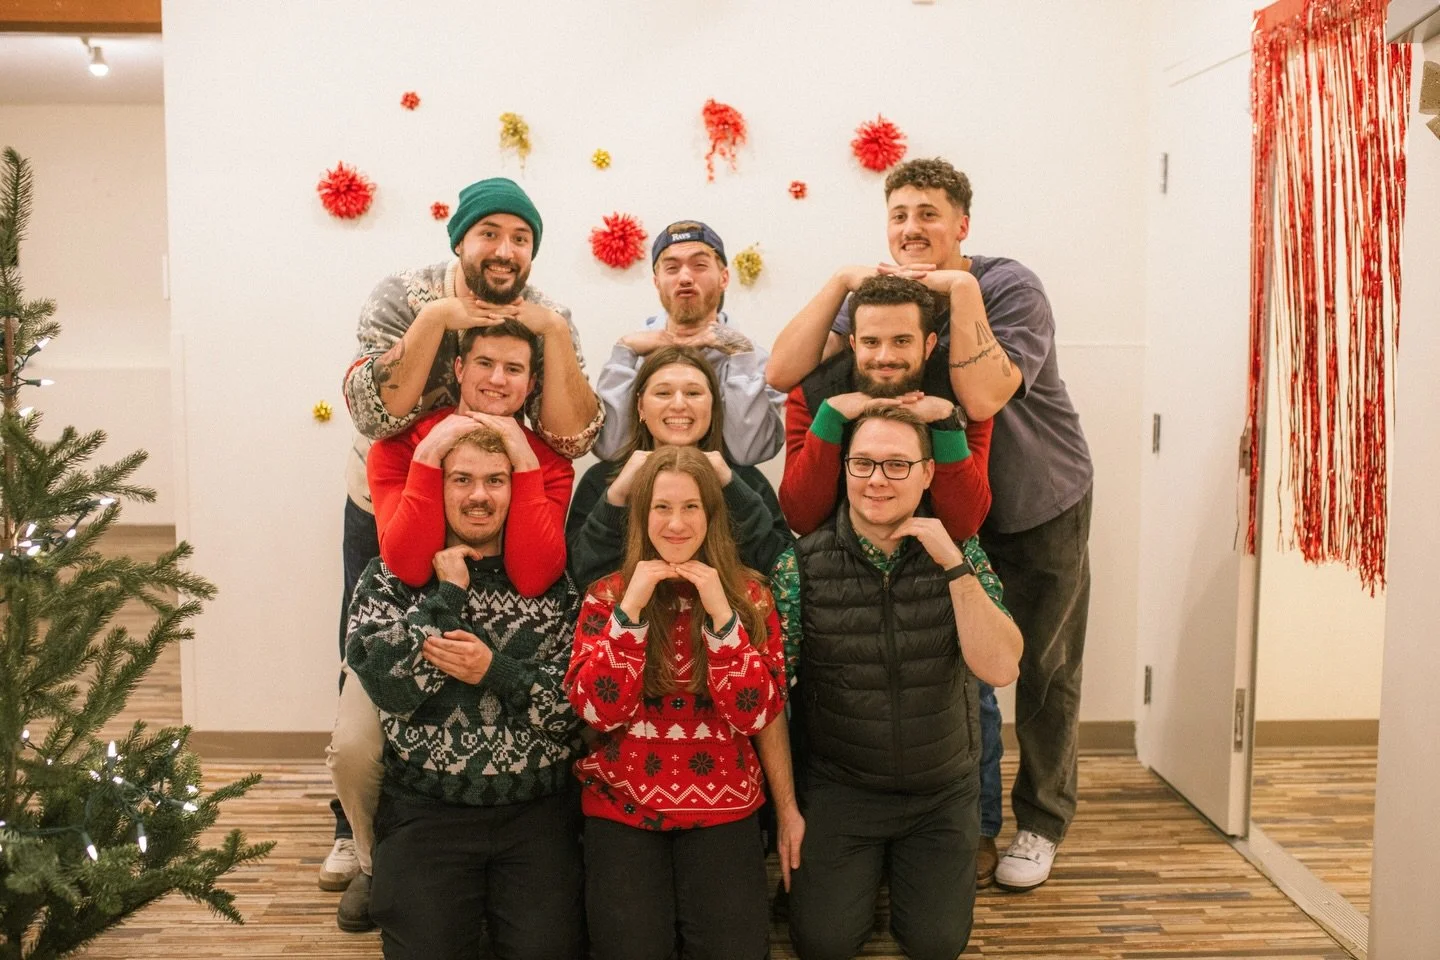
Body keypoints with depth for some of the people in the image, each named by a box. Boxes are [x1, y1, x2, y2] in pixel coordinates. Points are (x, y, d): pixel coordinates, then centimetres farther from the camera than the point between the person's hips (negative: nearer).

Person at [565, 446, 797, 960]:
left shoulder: (749, 595, -2)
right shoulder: (607, 594, -1)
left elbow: (757, 715, -11)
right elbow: (597, 710, -11)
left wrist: (721, 614, -19)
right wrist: (630, 609, -19)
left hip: (721, 804, 0)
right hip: (622, 803, 0)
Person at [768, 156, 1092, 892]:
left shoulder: (1010, 288, -21)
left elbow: (982, 399, -37)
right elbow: (783, 374, -22)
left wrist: (961, 289, -36)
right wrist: (841, 281, -27)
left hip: (1042, 507, -3)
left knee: (1045, 671, 8)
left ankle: (1041, 823, 27)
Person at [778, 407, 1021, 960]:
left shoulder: (959, 554, -7)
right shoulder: (802, 566, -12)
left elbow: (1000, 668, -18)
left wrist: (953, 565, -25)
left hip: (943, 791, 1)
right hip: (839, 789, -1)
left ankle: (907, 866, 30)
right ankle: (865, 869, 26)